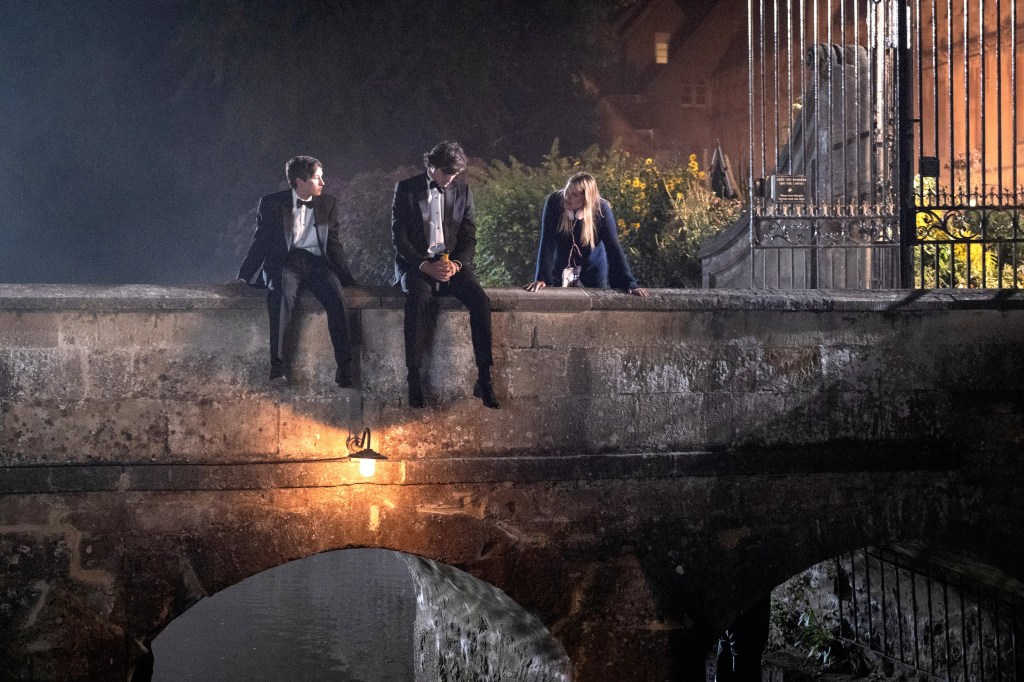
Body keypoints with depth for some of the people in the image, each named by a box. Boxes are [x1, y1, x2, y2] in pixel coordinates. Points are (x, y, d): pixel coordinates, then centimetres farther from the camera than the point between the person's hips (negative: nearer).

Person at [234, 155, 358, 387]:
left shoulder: (328, 203, 15)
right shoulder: (272, 204, 7)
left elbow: (333, 244, 17)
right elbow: (260, 243, 9)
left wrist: (347, 278, 6)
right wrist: (243, 277, 0)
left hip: (317, 263, 2)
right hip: (285, 262, -2)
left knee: (337, 298, -30)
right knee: (282, 294, -36)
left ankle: (345, 369, -31)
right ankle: (277, 368, -42)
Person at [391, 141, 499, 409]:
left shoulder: (462, 191, 11)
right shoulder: (406, 189, 2)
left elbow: (469, 237, 9)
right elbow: (399, 236, -4)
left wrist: (456, 264, -13)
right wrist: (425, 265, -18)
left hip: (452, 263, 3)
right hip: (415, 263, -3)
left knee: (480, 299, -27)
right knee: (419, 298, -37)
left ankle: (484, 379, -25)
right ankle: (414, 380, -33)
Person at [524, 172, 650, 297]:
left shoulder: (601, 209, -23)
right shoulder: (554, 202, -22)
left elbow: (613, 248, -24)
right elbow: (547, 243, -23)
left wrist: (630, 284, -32)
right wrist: (541, 278, -31)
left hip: (593, 270, -1)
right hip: (561, 270, 1)